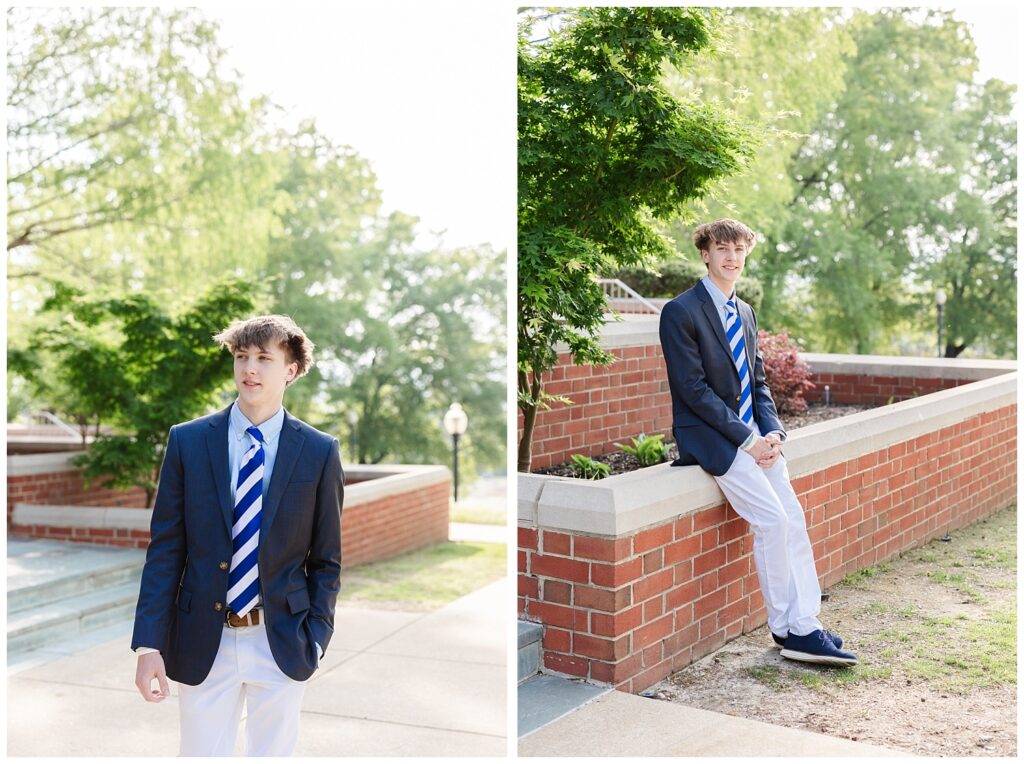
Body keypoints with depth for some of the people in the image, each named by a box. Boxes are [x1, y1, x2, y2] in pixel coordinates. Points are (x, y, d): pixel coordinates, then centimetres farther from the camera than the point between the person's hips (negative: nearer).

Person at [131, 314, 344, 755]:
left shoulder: (319, 452, -2)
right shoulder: (188, 441, -2)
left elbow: (326, 558, 3)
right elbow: (165, 550, -2)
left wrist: (317, 637, -2)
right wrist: (149, 644, -7)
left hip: (282, 644, 0)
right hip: (203, 643, 0)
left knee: (274, 752, 14)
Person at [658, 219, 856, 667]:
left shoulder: (745, 313, 15)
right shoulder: (681, 312, -9)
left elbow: (757, 381, 16)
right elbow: (693, 389, -15)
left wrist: (772, 432, -2)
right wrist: (747, 439, -17)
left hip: (754, 436, 7)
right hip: (710, 436, -7)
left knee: (794, 520, -3)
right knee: (773, 521, -15)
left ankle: (804, 629, 2)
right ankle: (783, 627, 0)